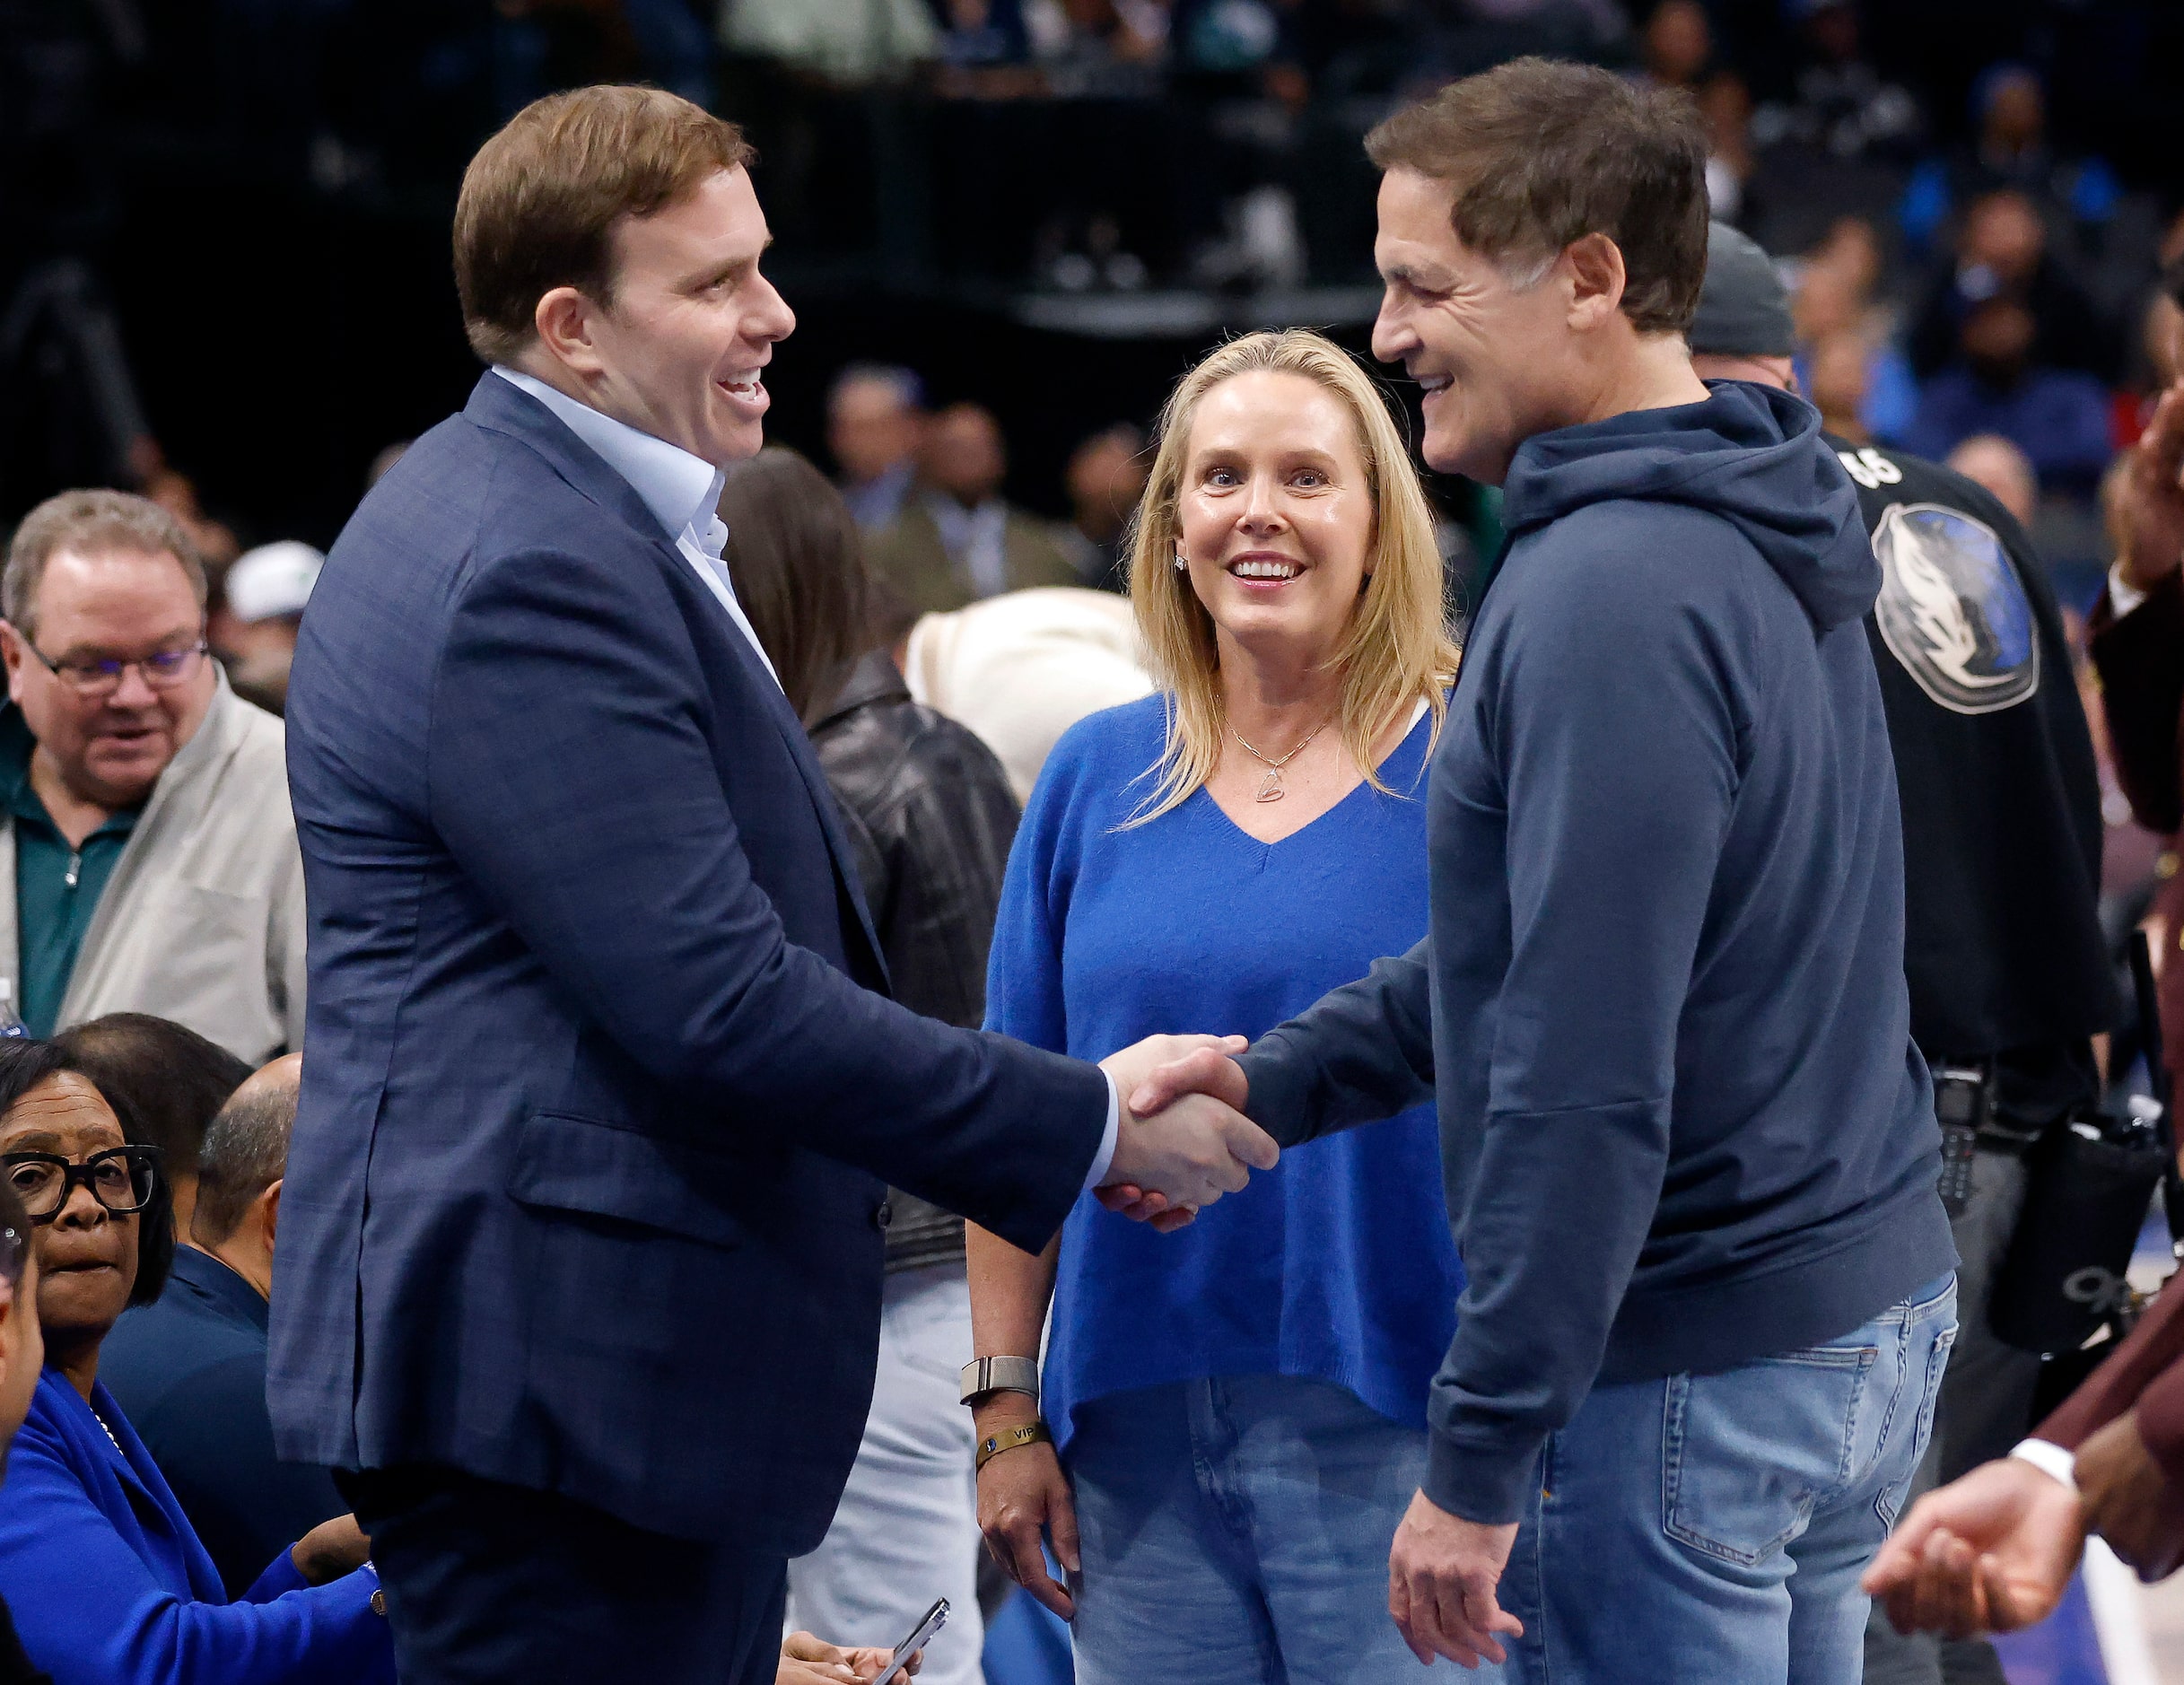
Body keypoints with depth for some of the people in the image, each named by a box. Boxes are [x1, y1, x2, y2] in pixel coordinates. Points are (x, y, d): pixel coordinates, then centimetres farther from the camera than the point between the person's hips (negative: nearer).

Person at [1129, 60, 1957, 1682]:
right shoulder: (1759, 544, 10)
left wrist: (1481, 1456, -19)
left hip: (1689, 1367, -10)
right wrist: (1279, 1078, 12)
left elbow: (1586, 1086, -24)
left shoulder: (1611, 600, -21)